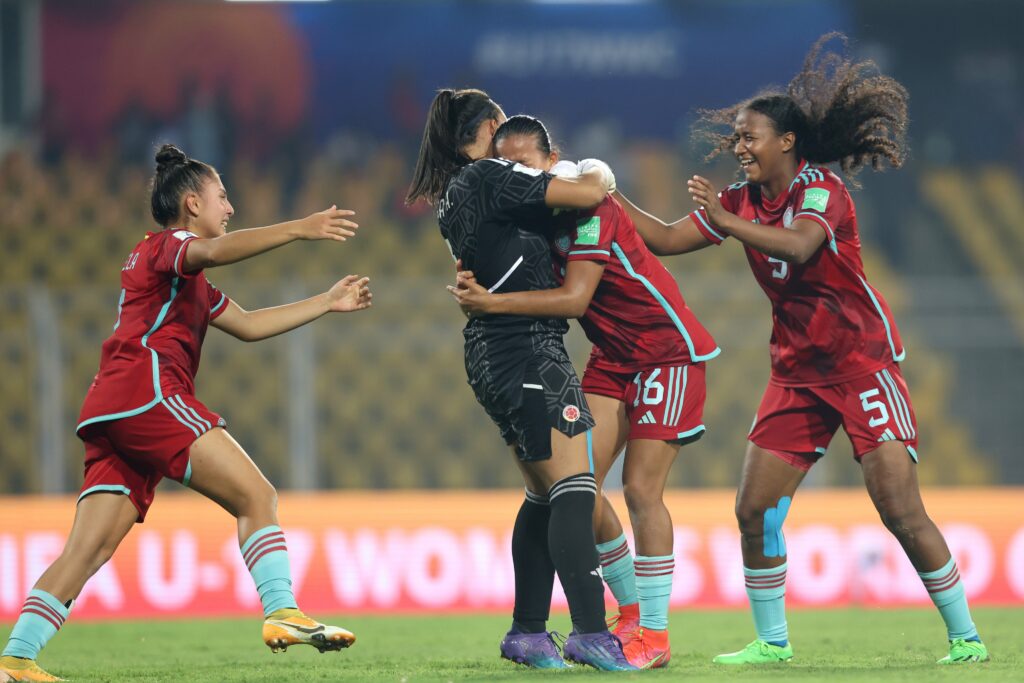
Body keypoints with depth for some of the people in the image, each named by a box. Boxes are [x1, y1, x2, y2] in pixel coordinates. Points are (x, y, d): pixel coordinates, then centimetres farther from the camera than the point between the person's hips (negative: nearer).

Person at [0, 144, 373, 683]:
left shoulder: (189, 282, 35)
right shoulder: (165, 245, 5)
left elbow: (248, 325, 41)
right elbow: (216, 251, -19)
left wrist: (328, 303, 40)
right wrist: (298, 230, -28)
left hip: (109, 416, 10)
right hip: (145, 390, -10)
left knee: (88, 551, -1)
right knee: (256, 496, -12)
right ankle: (283, 614, -24)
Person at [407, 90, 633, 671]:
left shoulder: (453, 195, 17)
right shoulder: (491, 177, -10)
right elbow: (589, 193, -15)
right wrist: (601, 176, 6)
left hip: (492, 354, 10)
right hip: (528, 345, -10)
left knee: (545, 493, 13)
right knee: (574, 487, -13)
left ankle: (528, 632, 13)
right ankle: (590, 631, -20)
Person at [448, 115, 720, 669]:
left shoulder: (588, 207, -23)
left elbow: (574, 297, -32)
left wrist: (493, 303, -35)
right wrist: (478, 286, -20)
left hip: (668, 349, -8)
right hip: (613, 355, 8)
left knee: (641, 489, -12)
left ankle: (654, 635, -5)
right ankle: (632, 609, 12)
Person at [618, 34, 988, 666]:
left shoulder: (821, 188, -12)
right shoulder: (741, 202, 8)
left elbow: (800, 244, -32)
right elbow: (668, 239, 13)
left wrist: (727, 224, -39)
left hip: (863, 360, -7)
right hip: (797, 371, 7)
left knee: (901, 511, -13)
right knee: (754, 511, -1)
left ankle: (966, 637, -5)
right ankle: (771, 642, 11)